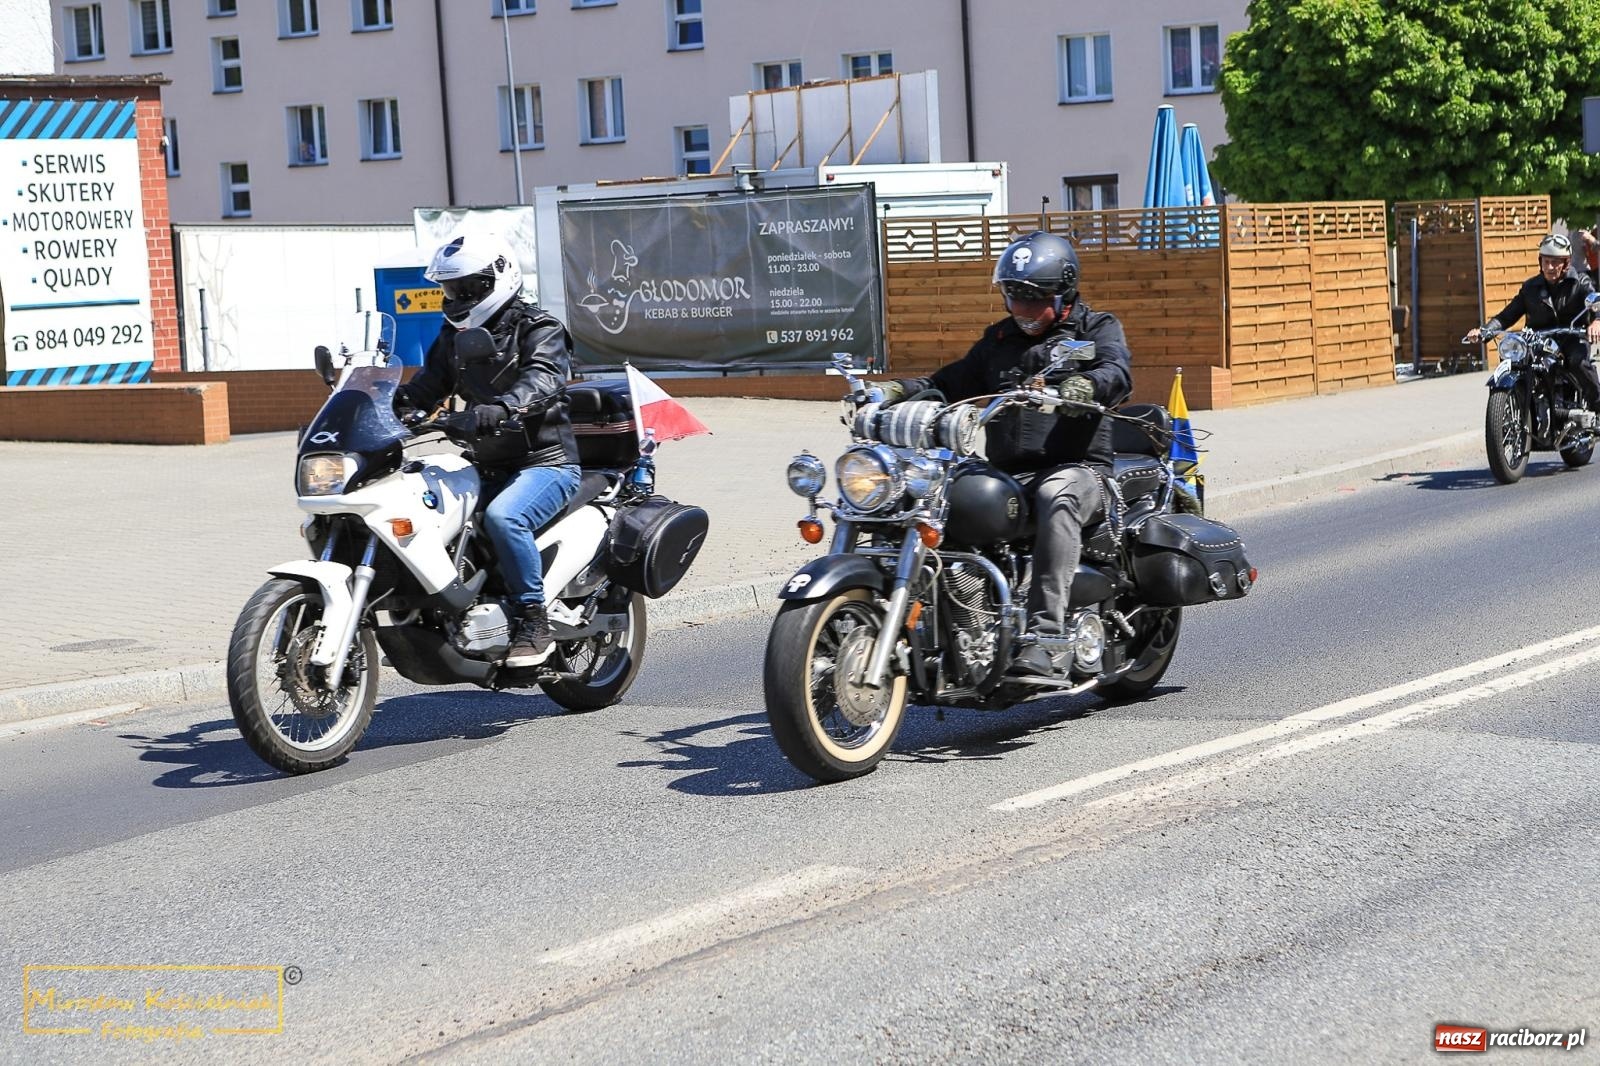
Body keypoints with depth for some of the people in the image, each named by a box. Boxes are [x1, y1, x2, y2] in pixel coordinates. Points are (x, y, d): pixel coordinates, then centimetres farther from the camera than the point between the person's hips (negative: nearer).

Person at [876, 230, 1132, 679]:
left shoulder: (1097, 328, 10)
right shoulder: (999, 340, 26)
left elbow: (1117, 373, -11)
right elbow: (952, 383, 26)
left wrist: (1086, 386, -36)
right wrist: (898, 391, 5)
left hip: (1077, 468, -5)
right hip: (1005, 474, 5)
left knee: (1057, 499, -40)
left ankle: (1042, 638, -49)